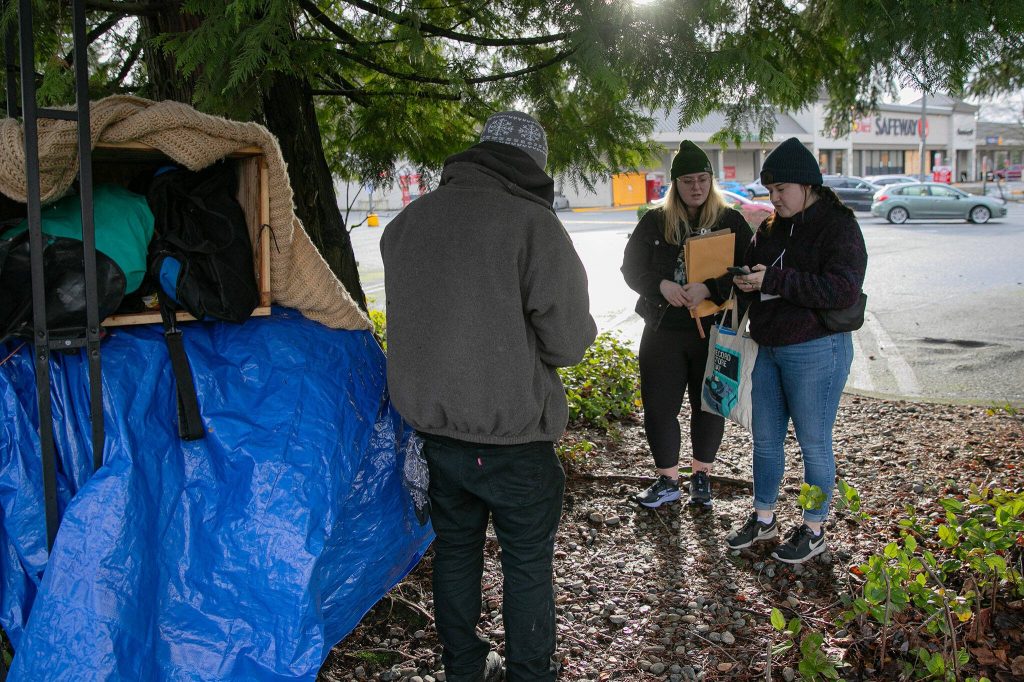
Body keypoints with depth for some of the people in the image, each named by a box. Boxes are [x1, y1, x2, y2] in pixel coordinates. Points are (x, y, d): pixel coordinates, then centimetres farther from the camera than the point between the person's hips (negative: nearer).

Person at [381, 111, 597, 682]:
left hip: (431, 422, 6)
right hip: (509, 433, -5)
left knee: (456, 547, 21)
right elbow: (569, 341, -15)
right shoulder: (533, 223, -17)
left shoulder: (407, 221, 0)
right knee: (529, 560, 11)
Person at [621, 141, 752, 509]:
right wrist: (661, 285, -16)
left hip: (713, 331, -1)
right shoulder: (654, 222, 5)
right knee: (658, 407, 3)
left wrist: (708, 288, -22)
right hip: (663, 330, 1)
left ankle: (701, 475, 29)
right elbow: (631, 266, 3)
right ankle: (667, 481, 19)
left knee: (709, 406, 10)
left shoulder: (730, 221, 1)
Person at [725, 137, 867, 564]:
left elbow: (844, 290, -25)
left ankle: (813, 531, 20)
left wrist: (775, 280, -27)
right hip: (767, 348, 8)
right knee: (765, 437, 15)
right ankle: (764, 519, 32)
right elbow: (751, 265, 21)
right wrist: (743, 280, -6)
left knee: (813, 443, 4)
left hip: (815, 351, -7)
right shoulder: (771, 227, 9)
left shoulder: (838, 226, -13)